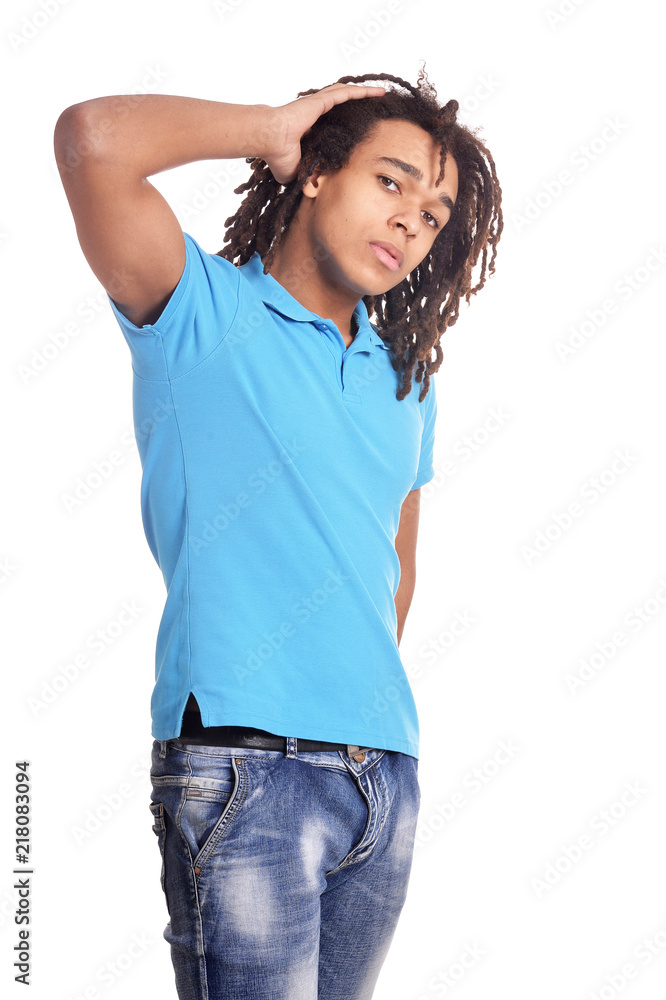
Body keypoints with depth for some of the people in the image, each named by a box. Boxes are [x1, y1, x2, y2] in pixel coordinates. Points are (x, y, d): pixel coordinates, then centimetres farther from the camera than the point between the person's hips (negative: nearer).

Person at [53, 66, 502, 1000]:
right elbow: (93, 137, -17)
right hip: (245, 767, -6)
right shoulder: (205, 313, -1)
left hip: (386, 772, 7)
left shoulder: (406, 381, 17)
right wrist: (272, 128, -4)